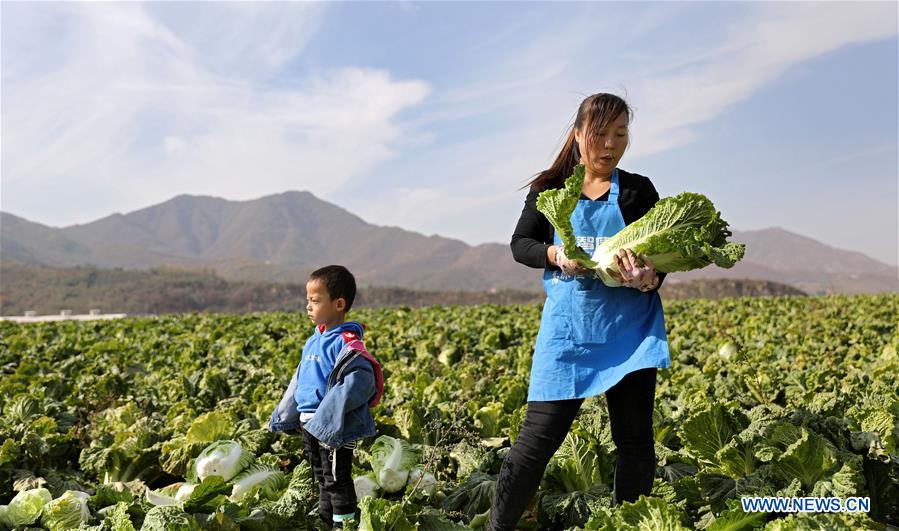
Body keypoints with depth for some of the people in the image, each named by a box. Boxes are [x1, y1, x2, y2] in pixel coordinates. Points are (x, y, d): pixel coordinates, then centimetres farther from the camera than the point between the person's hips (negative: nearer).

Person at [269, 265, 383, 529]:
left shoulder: (347, 342, -19)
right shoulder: (314, 341, 10)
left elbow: (358, 383, -30)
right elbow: (299, 382, 19)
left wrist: (323, 421, -28)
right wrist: (285, 418, 20)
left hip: (334, 429, -9)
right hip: (309, 425, 9)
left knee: (337, 481, 2)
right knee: (321, 479, 21)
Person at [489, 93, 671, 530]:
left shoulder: (638, 191, 4)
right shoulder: (551, 190, 5)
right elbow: (520, 245, 6)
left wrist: (648, 279, -23)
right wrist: (555, 255, -16)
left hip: (629, 327, 1)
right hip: (568, 328, -1)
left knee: (635, 437, 7)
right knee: (540, 433, -3)